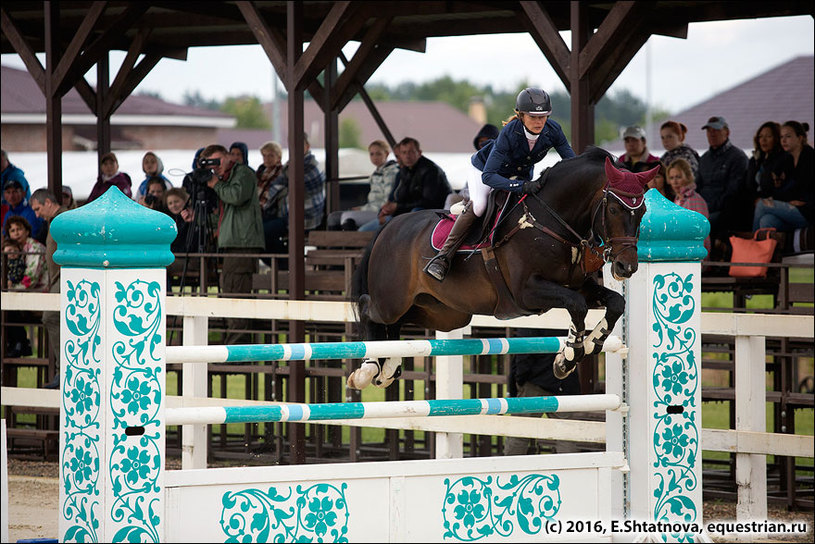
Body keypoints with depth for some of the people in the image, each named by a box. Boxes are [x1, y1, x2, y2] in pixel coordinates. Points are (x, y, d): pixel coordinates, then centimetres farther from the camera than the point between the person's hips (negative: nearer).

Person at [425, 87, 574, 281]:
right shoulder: (509, 133, -38)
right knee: (479, 204, -29)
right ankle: (443, 257, -29)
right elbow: (488, 176, -42)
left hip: (521, 174, 6)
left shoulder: (552, 130, -25)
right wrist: (521, 186, -55)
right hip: (484, 169, -6)